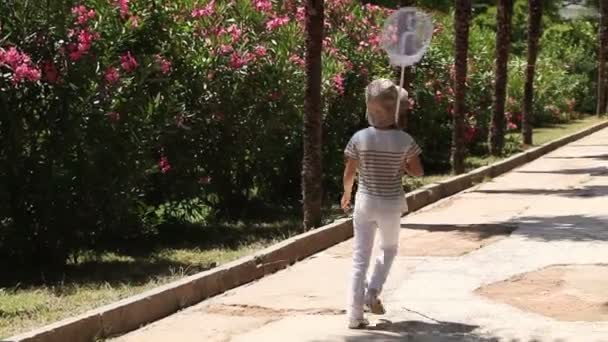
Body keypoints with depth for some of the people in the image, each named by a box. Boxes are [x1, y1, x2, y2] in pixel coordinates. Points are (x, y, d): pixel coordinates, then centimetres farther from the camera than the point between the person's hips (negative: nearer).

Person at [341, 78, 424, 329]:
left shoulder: (360, 138, -11)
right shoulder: (404, 141, -12)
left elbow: (349, 173, -3)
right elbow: (418, 172, -2)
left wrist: (346, 194, 14)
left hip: (365, 202, 0)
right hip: (391, 204, 0)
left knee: (360, 257, 6)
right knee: (388, 250, 25)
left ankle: (355, 314, 3)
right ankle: (373, 291, 5)